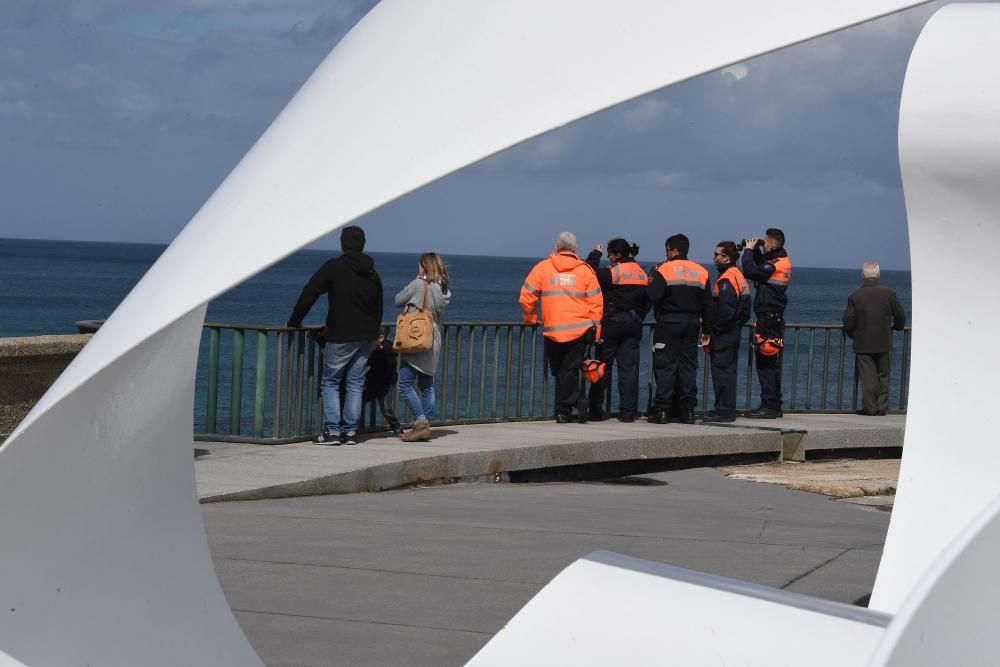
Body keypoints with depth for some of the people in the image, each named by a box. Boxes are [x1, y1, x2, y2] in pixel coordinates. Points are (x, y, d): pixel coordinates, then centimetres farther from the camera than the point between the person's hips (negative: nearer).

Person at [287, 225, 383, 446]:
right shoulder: (372, 274, 10)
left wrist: (294, 322, -3)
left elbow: (309, 293, -12)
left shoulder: (334, 267, -8)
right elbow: (379, 309, 18)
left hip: (340, 337, -5)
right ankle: (350, 432, 6)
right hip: (366, 338, 5)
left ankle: (332, 430, -6)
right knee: (356, 384, 9)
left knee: (330, 382, 3)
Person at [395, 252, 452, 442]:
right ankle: (425, 426, 13)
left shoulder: (418, 285, -13)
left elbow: (398, 300, -1)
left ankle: (421, 424, -14)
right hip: (434, 344, 8)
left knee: (406, 385, -5)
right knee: (427, 386, 13)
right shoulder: (444, 289, 7)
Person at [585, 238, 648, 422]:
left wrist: (595, 255, -2)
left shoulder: (612, 271, -12)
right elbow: (647, 302, 14)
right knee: (628, 368, 4)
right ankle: (628, 412, 0)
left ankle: (595, 410, 4)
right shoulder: (642, 274, 10)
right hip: (633, 324, 5)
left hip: (612, 323, -5)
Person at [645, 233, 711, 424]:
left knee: (665, 365, -2)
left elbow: (652, 296, -17)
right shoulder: (701, 272, 8)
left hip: (669, 323, -5)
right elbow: (707, 303, 8)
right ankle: (688, 410, 7)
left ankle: (662, 410, -6)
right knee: (688, 365, 8)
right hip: (692, 323, 5)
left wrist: (651, 283, 3)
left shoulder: (664, 270, -9)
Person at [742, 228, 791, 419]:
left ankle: (769, 406, -9)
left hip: (768, 320, -10)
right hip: (775, 319, 10)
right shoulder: (783, 261, 13)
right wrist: (755, 252, 13)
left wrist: (749, 250, -8)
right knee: (771, 364, 14)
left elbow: (750, 272, -21)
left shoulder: (774, 265, -17)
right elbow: (761, 267, 27)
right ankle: (774, 406, 19)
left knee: (766, 364, -8)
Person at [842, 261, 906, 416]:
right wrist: (896, 327, 24)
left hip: (863, 344, -1)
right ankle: (882, 407, 10)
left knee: (867, 376, 1)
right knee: (883, 375, 11)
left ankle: (869, 407, -2)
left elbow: (848, 321, -7)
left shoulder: (855, 296, -7)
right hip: (884, 344, 1)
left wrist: (852, 334, 13)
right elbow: (900, 317, 2)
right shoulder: (889, 293, -3)